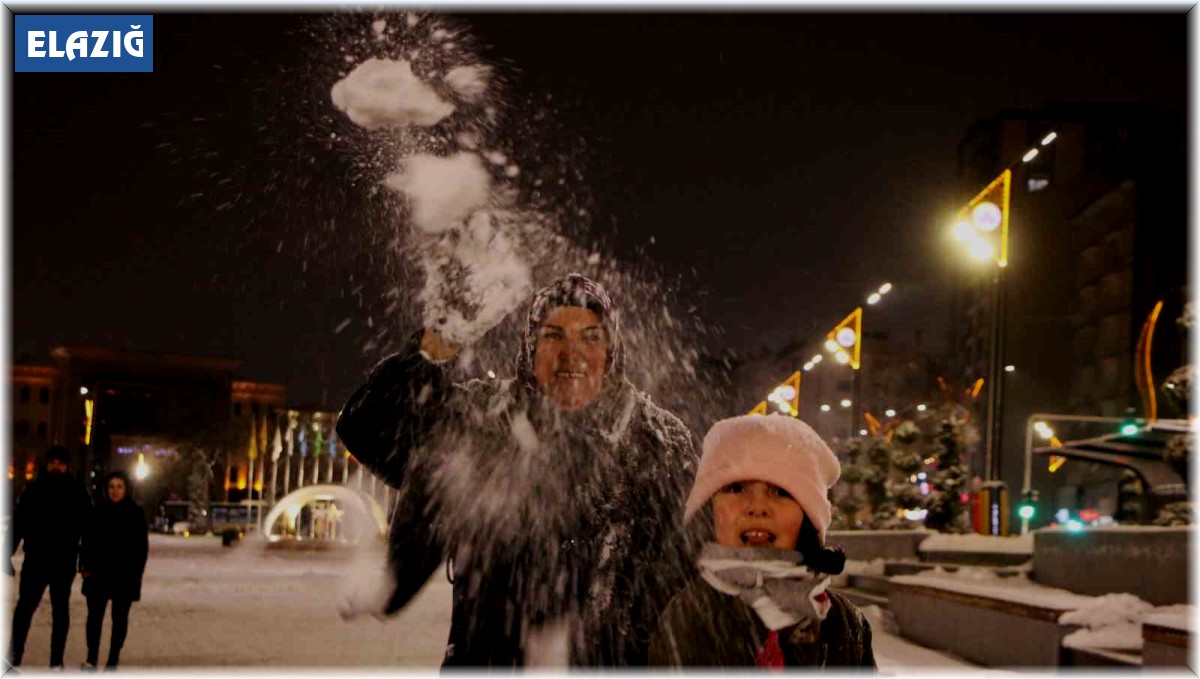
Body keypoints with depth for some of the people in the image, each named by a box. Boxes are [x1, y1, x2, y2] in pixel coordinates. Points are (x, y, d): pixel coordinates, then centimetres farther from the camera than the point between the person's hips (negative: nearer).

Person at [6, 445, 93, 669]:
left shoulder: (77, 492, 0)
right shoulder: (33, 488, 3)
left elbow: (87, 526, 1)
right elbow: (18, 522, 3)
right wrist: (7, 554, -3)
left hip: (64, 561, -1)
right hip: (35, 558, 1)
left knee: (60, 609, 7)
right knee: (24, 606, -1)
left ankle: (57, 660, 11)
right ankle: (13, 656, 3)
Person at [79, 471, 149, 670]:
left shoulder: (136, 513, -2)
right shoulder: (98, 511, 3)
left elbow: (142, 546, -1)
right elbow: (88, 540, 6)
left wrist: (136, 573, -8)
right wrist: (85, 565, -4)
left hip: (124, 576, -1)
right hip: (99, 573, 2)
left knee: (120, 618, 5)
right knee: (94, 615, 2)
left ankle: (113, 660, 12)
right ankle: (91, 658, 11)